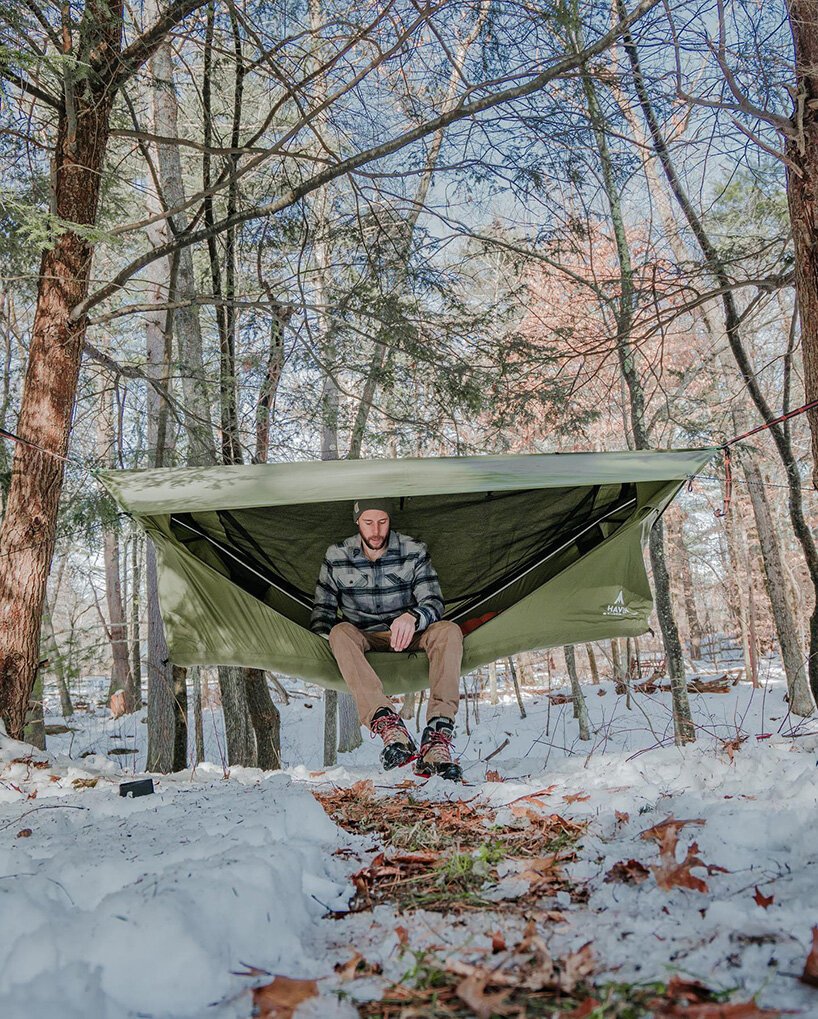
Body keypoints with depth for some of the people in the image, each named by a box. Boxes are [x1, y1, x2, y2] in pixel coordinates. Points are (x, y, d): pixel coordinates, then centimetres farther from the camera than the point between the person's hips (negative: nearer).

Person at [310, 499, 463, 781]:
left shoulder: (414, 551, -4)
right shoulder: (336, 557, -1)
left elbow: (434, 602, -10)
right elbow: (323, 607, 7)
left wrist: (412, 617, -34)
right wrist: (321, 641, -14)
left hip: (408, 636, 0)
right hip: (364, 641, 0)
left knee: (449, 630, -31)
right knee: (340, 632, -35)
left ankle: (437, 738, -47)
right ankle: (390, 728, -53)